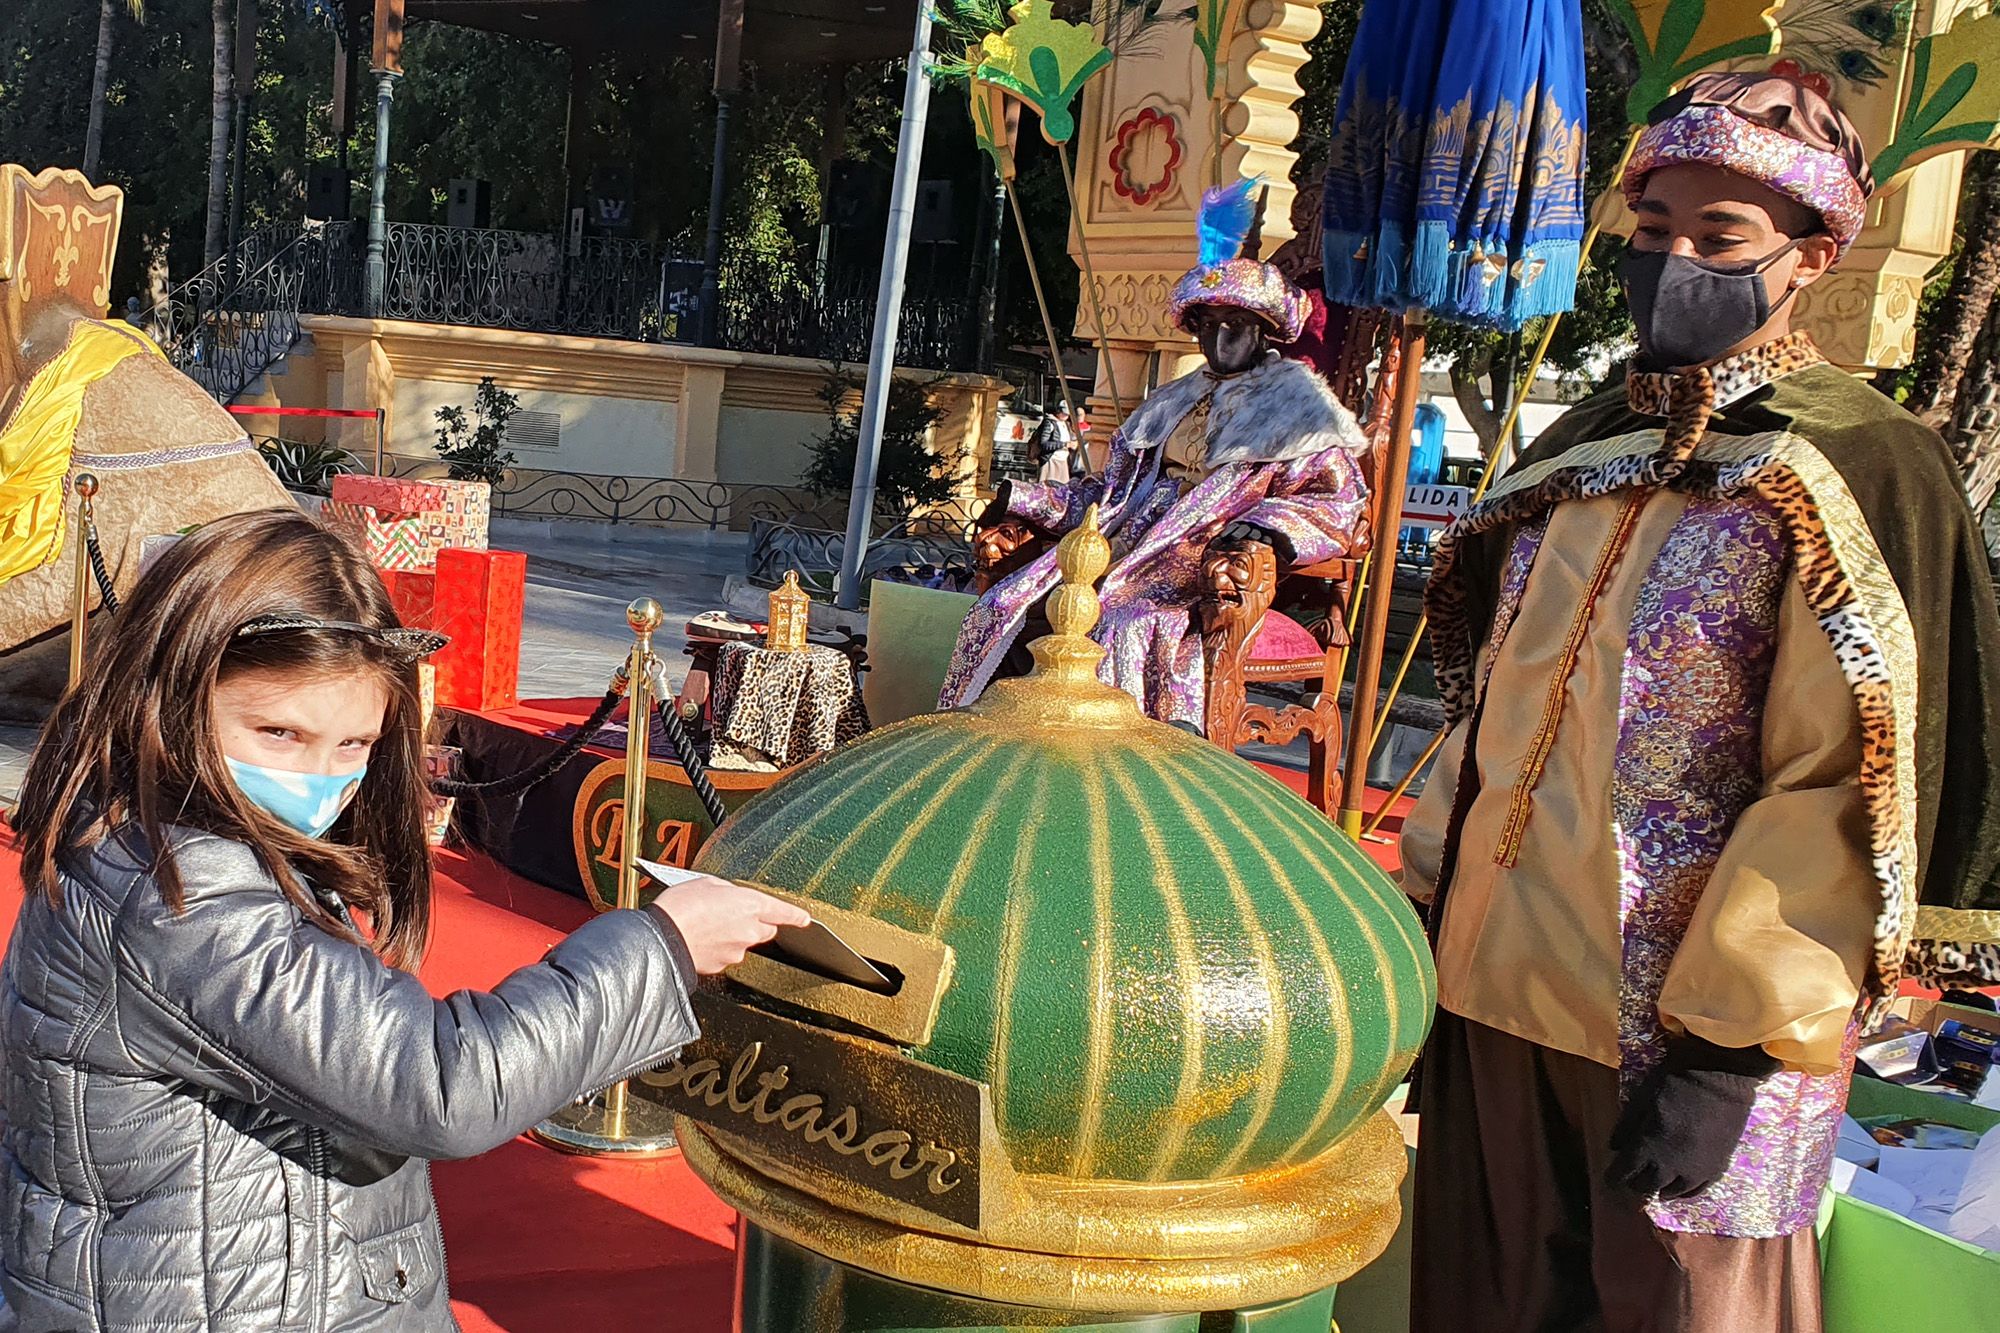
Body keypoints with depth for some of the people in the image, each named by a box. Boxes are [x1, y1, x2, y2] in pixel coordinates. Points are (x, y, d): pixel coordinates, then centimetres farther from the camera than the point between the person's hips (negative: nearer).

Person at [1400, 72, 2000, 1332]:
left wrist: (1731, 1048, -19)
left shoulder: (1858, 472, -11)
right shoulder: (1584, 447, 9)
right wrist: (1429, 900, 12)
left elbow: (1843, 790, -16)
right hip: (1503, 979, 6)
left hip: (1681, 1017, -6)